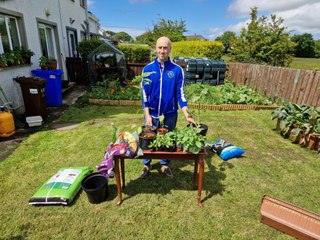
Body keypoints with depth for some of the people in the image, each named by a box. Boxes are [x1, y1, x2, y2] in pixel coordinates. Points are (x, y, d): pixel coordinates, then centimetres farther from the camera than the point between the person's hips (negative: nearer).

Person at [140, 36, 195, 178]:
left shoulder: (177, 70, -6)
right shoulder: (148, 69, -5)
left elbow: (180, 94, -5)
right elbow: (144, 93, -5)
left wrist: (186, 114, -15)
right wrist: (147, 115, -12)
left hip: (170, 114, 0)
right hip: (152, 114, 0)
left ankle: (165, 165, 37)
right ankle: (146, 165, 36)